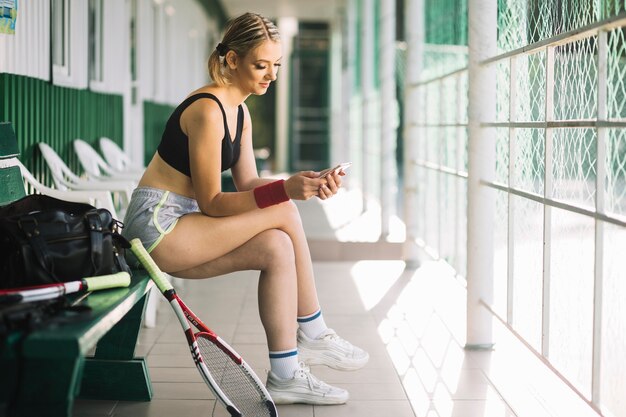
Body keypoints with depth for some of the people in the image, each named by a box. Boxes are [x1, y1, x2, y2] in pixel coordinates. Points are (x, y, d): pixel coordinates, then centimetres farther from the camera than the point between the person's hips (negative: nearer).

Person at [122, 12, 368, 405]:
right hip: (157, 225, -9)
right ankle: (314, 336, -4)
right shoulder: (208, 110, -20)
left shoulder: (240, 112, 11)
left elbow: (248, 184, 5)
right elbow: (211, 203, -20)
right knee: (284, 214, -16)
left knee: (277, 248, -10)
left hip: (179, 224, 9)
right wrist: (285, 189, -29)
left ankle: (285, 376, -6)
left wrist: (306, 185, -12)